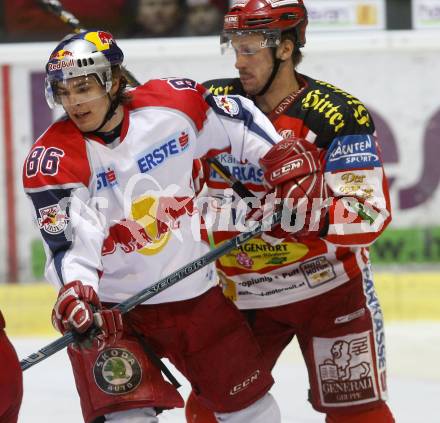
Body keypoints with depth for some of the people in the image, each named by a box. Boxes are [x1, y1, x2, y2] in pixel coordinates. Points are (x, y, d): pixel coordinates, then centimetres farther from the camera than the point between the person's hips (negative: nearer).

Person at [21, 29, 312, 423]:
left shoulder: (172, 103, -10)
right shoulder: (53, 159, -17)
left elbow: (239, 122, 6)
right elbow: (68, 240, -24)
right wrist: (74, 290, -41)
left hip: (196, 291, 4)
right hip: (110, 306, -4)